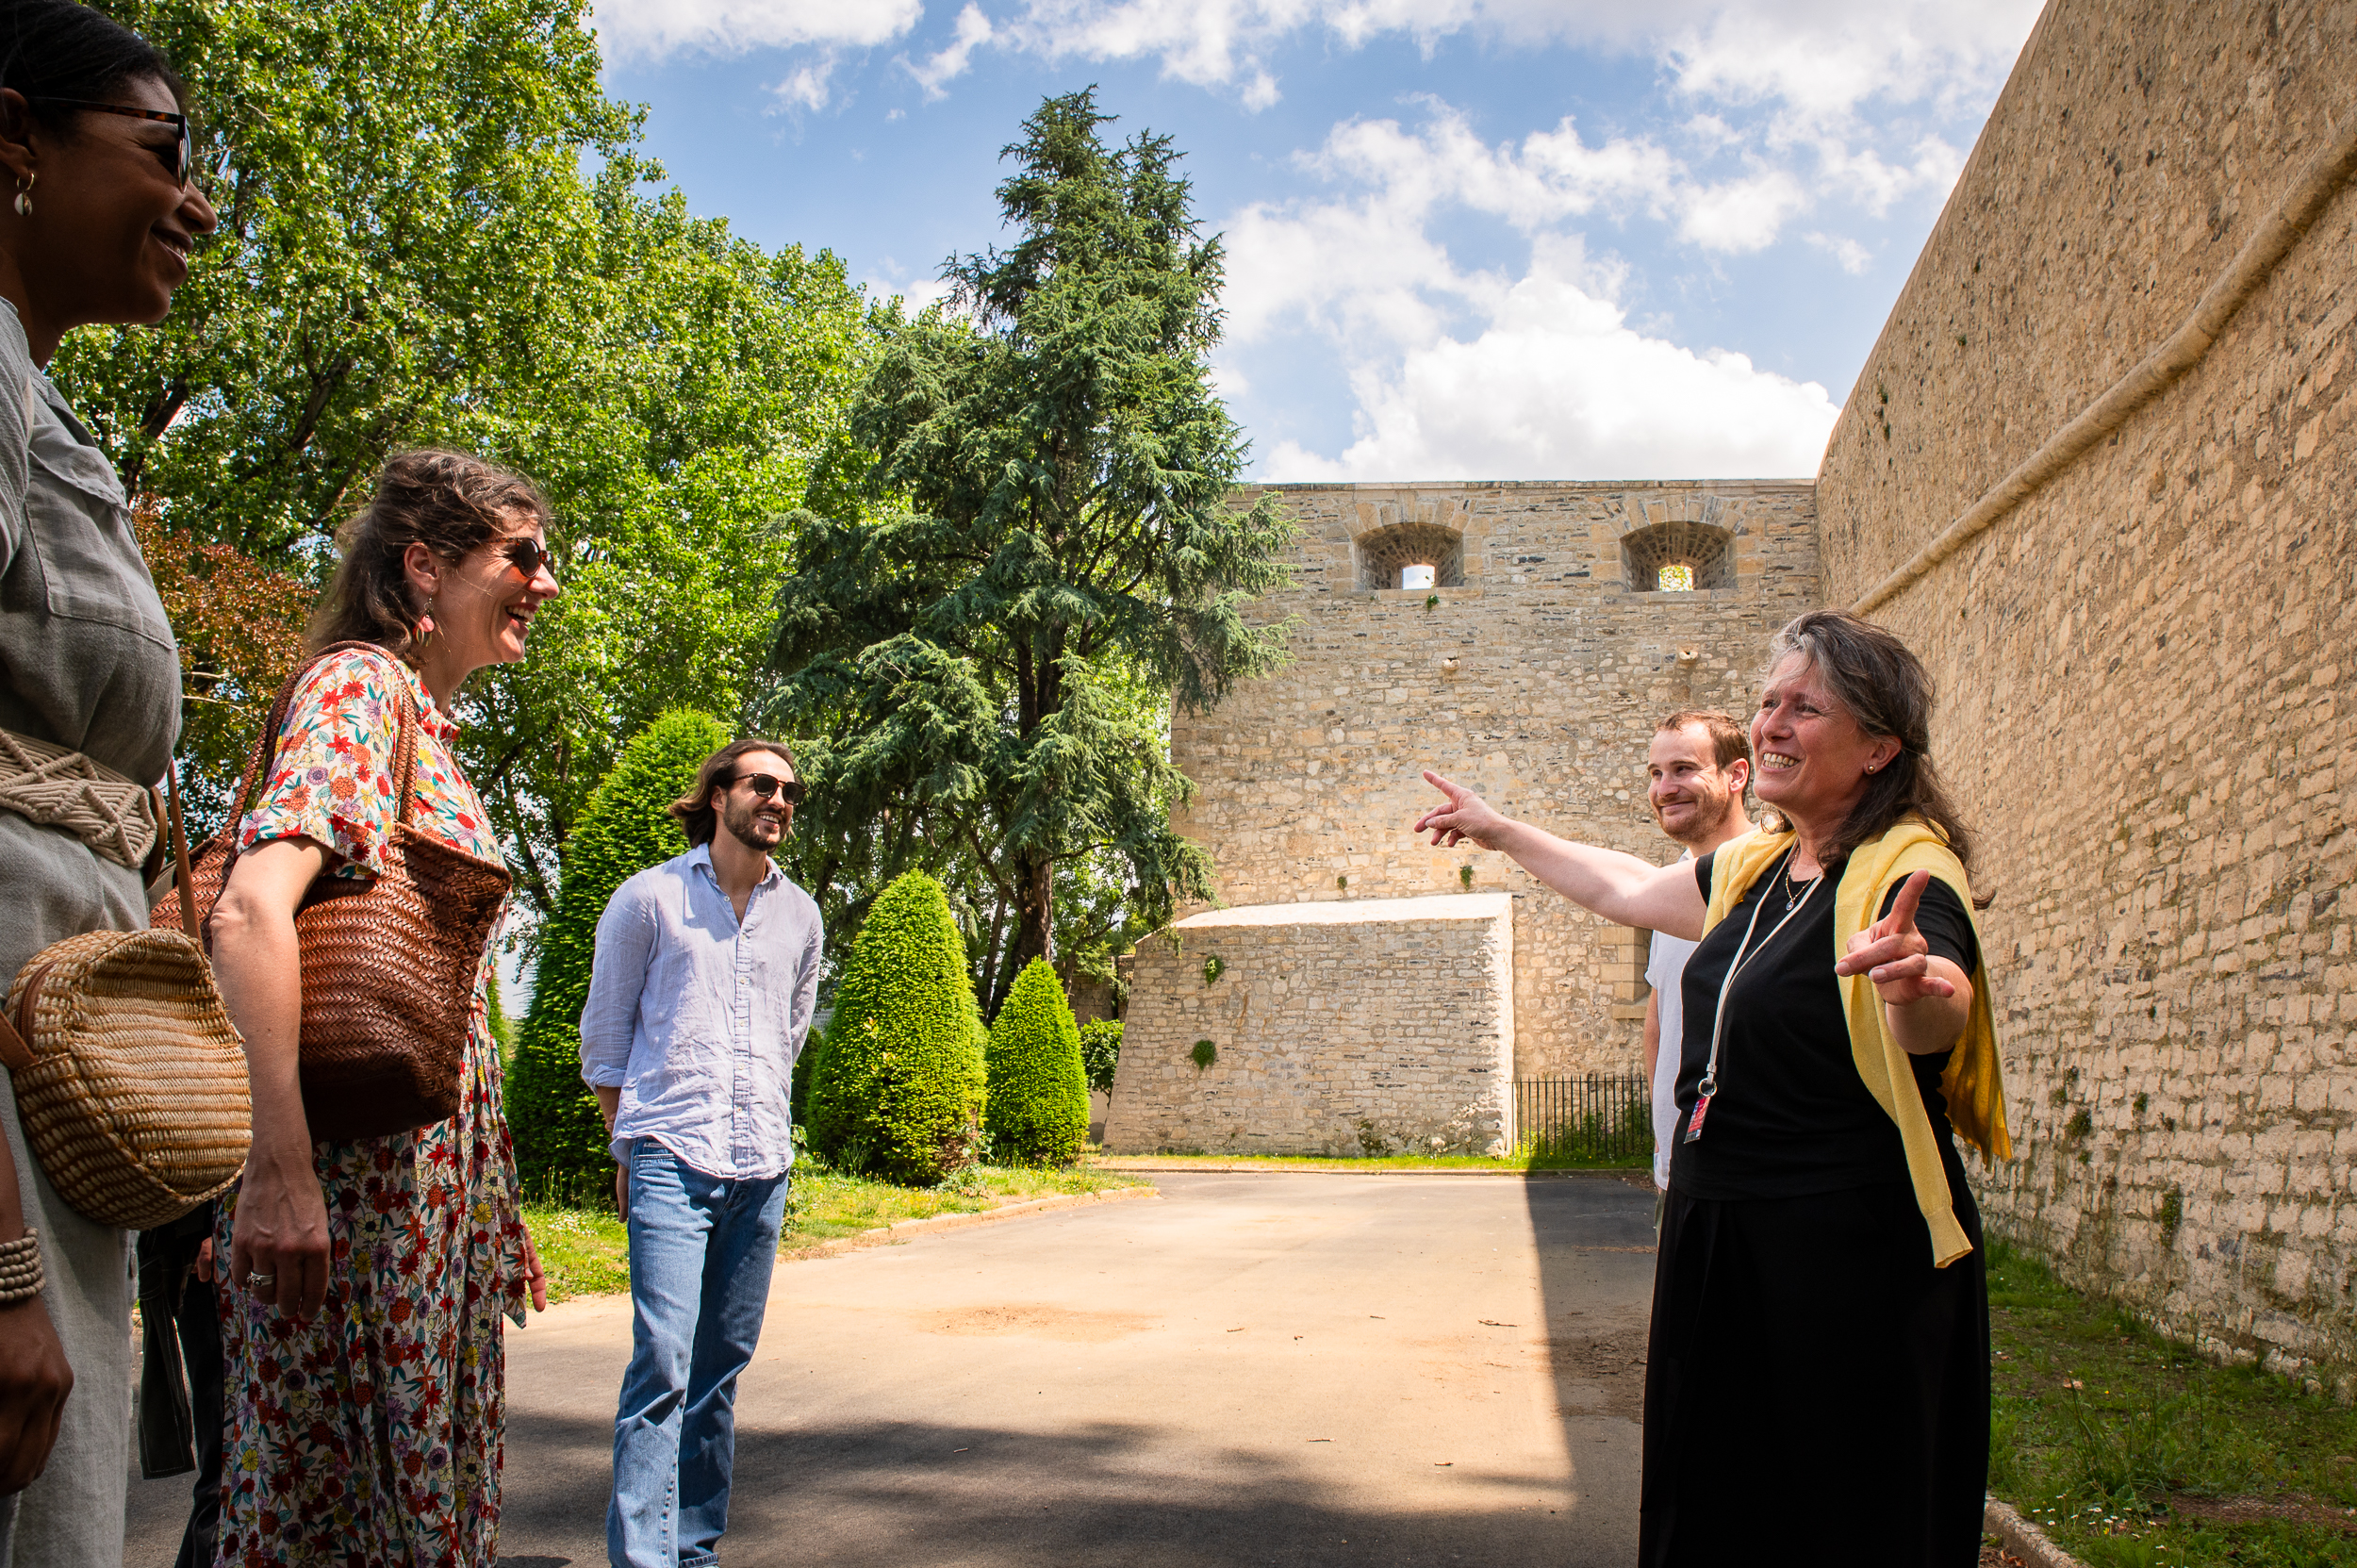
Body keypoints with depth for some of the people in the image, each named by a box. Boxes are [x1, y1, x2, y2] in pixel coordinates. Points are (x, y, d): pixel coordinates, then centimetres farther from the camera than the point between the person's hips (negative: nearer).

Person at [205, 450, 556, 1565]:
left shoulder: (428, 719, 18)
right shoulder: (359, 686, -10)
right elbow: (251, 910, -25)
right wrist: (279, 1170, -28)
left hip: (434, 1169, 9)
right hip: (361, 1163, -9)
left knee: (417, 1469, 14)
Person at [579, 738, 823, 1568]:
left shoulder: (800, 915, 13)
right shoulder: (648, 899, 2)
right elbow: (604, 1033, 8)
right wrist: (631, 1145, 8)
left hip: (763, 1168, 4)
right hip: (671, 1160, -4)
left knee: (722, 1366, 7)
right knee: (663, 1361, -13)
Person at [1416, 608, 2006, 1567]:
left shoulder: (1909, 870, -16)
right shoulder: (1754, 871, 9)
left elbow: (1940, 1014, -37)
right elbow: (1623, 889, 27)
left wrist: (1921, 982, -59)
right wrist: (1501, 832, 36)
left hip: (1852, 1262, -8)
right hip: (1717, 1241, 8)